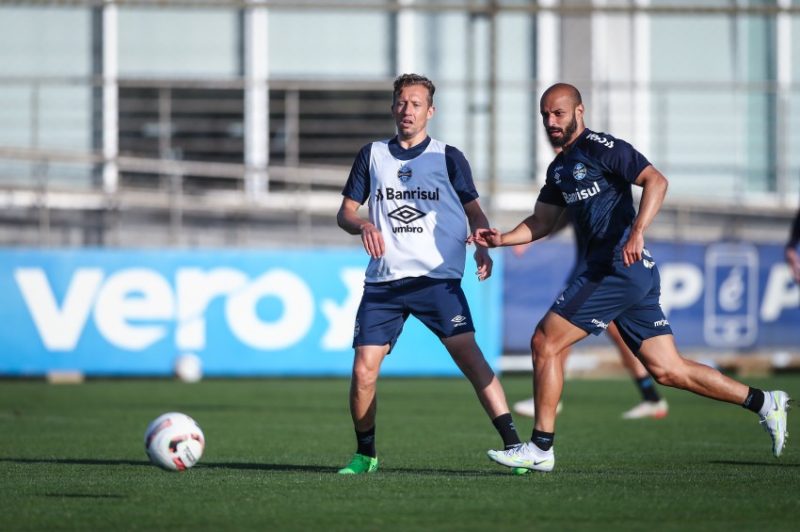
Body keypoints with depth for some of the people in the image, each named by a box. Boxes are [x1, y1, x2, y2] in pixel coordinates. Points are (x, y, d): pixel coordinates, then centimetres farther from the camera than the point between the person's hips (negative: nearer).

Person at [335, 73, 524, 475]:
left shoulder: (448, 158, 7)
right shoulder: (372, 155, 12)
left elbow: (474, 212, 12)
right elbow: (345, 212, 13)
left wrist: (483, 247, -8)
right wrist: (362, 225, -10)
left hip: (438, 279, -2)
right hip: (383, 282, 2)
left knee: (469, 356, -17)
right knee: (363, 370, -6)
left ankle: (513, 444, -18)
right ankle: (365, 453, 15)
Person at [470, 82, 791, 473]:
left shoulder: (602, 148, -7)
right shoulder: (559, 168, 21)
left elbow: (656, 180, -18)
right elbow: (541, 222, 25)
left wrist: (637, 231, -31)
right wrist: (500, 239, 7)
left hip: (620, 267, -9)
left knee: (545, 343, -8)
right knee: (666, 370, 7)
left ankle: (540, 448, -3)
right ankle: (764, 403, 12)